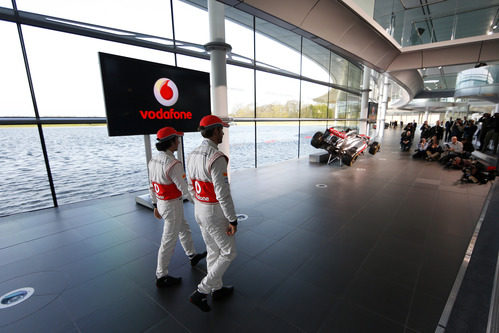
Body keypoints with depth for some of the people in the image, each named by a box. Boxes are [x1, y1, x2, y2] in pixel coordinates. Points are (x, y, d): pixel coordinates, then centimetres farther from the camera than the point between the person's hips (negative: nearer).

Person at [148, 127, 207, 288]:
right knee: (169, 240, 7)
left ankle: (192, 256, 46)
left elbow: (152, 186, 9)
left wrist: (156, 205, 19)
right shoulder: (173, 164, -27)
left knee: (184, 229, 26)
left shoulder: (153, 160, 1)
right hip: (173, 206, -9)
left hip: (161, 203, 9)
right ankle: (161, 277, 25)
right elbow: (185, 189, -24)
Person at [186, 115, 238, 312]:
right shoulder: (217, 159, -28)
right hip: (216, 215, -8)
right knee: (228, 254, 12)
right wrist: (233, 220, -18)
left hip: (200, 211, 8)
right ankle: (201, 292, 17)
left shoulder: (193, 156, 1)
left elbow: (192, 188, 9)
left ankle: (217, 289, 42)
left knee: (213, 251, 23)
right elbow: (223, 193, -29)